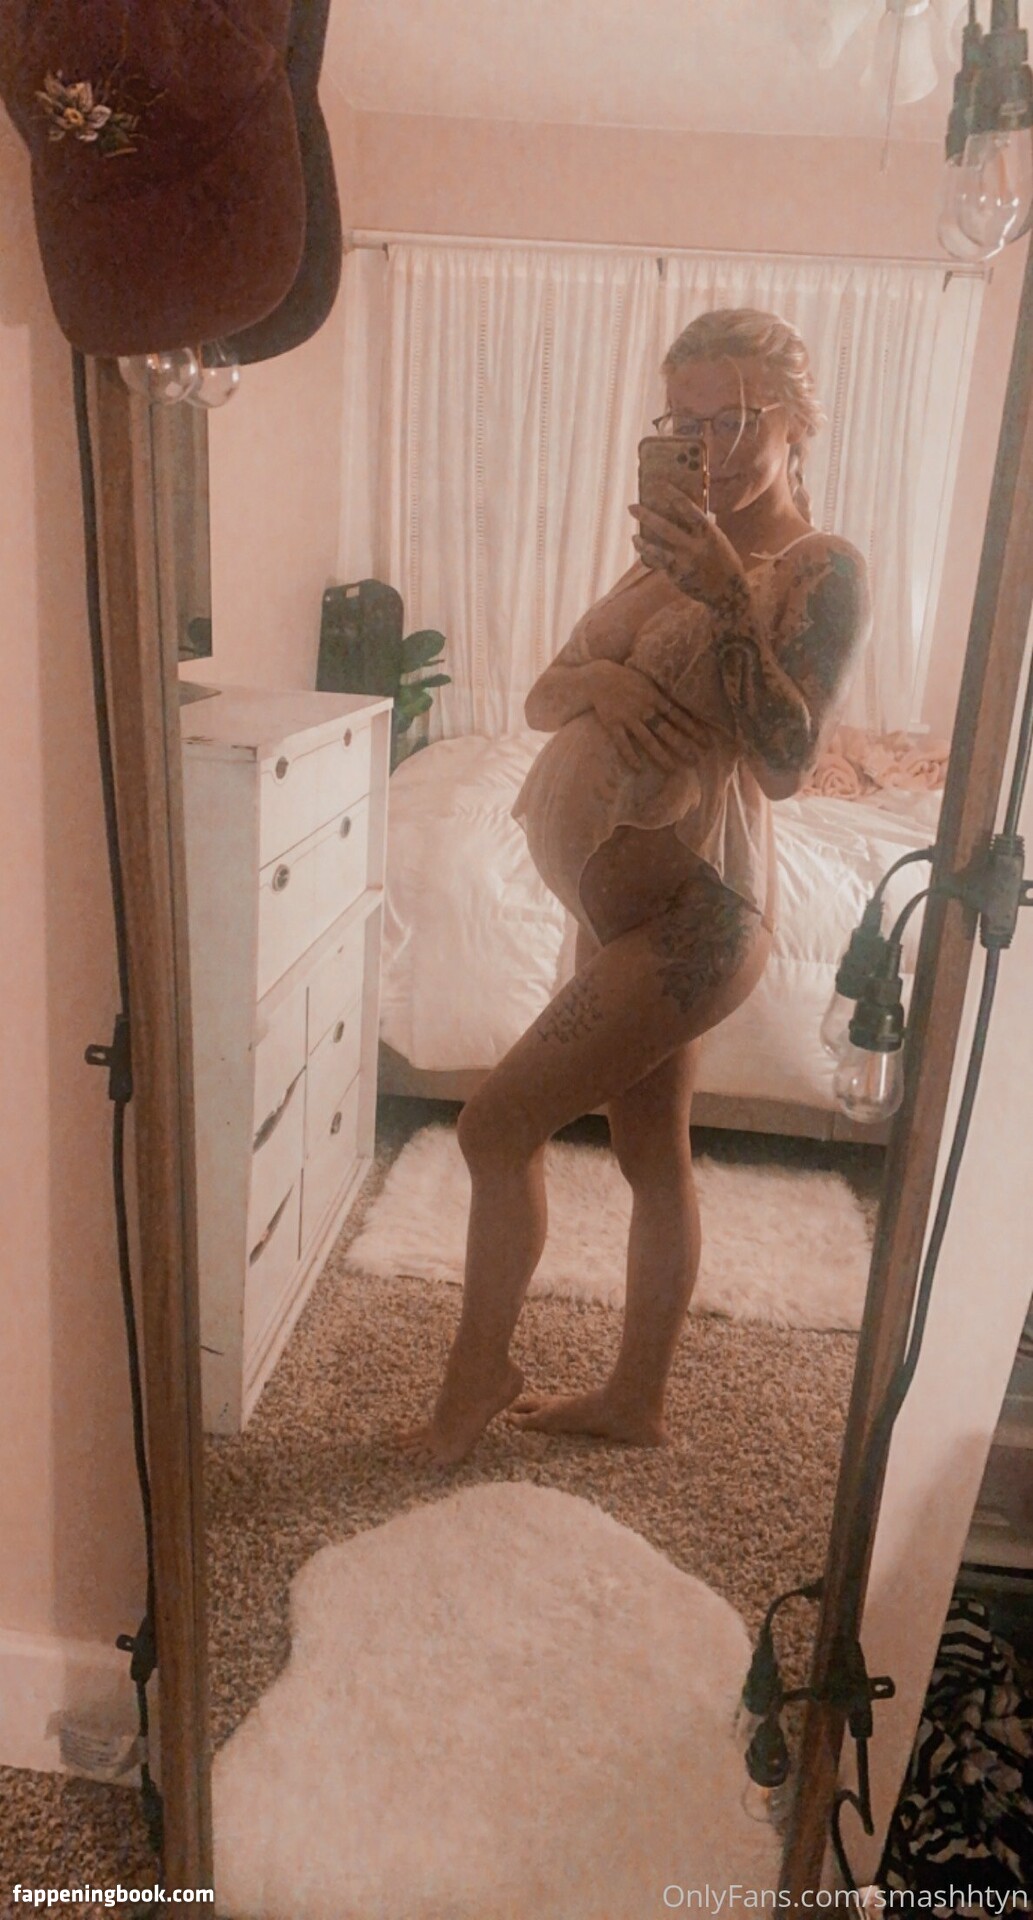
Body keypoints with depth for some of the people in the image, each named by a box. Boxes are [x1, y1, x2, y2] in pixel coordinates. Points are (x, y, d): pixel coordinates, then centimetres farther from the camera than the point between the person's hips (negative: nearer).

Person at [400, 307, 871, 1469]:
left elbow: (786, 760, -21)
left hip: (691, 916, -8)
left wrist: (729, 597, -26)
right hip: (630, 910, 8)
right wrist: (592, 682, -13)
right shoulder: (680, 550, 15)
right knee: (652, 1155, 17)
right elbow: (540, 698, 9)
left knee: (498, 1127, -3)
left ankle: (477, 1378, 19)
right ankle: (635, 1402, 34)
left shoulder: (824, 571, -8)